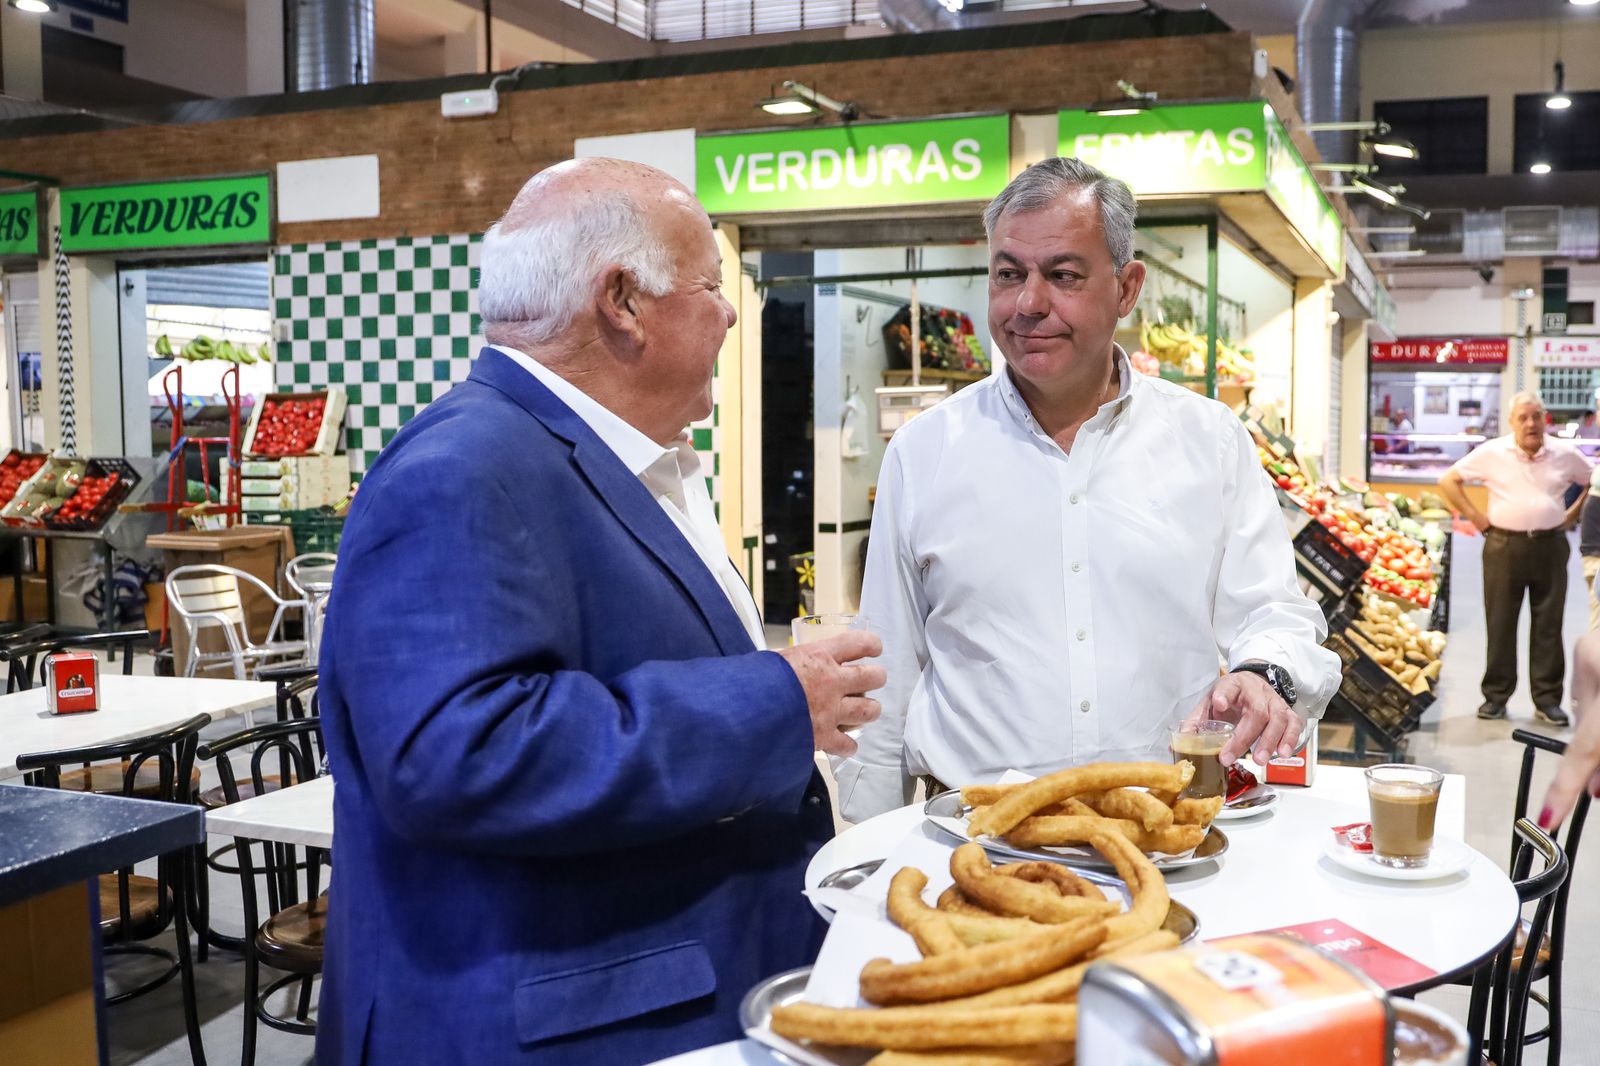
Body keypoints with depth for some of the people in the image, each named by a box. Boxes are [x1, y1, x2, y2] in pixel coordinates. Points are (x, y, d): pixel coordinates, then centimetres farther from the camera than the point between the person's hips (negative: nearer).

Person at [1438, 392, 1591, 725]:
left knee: (1548, 625, 5)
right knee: (1500, 623, 4)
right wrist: (1476, 518, 0)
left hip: (1550, 546, 1)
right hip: (1504, 545, -1)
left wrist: (1571, 516, 6)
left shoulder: (1565, 454, 3)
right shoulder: (1492, 453, -1)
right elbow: (1448, 481, 4)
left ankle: (1547, 699, 13)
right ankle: (1496, 695, 14)